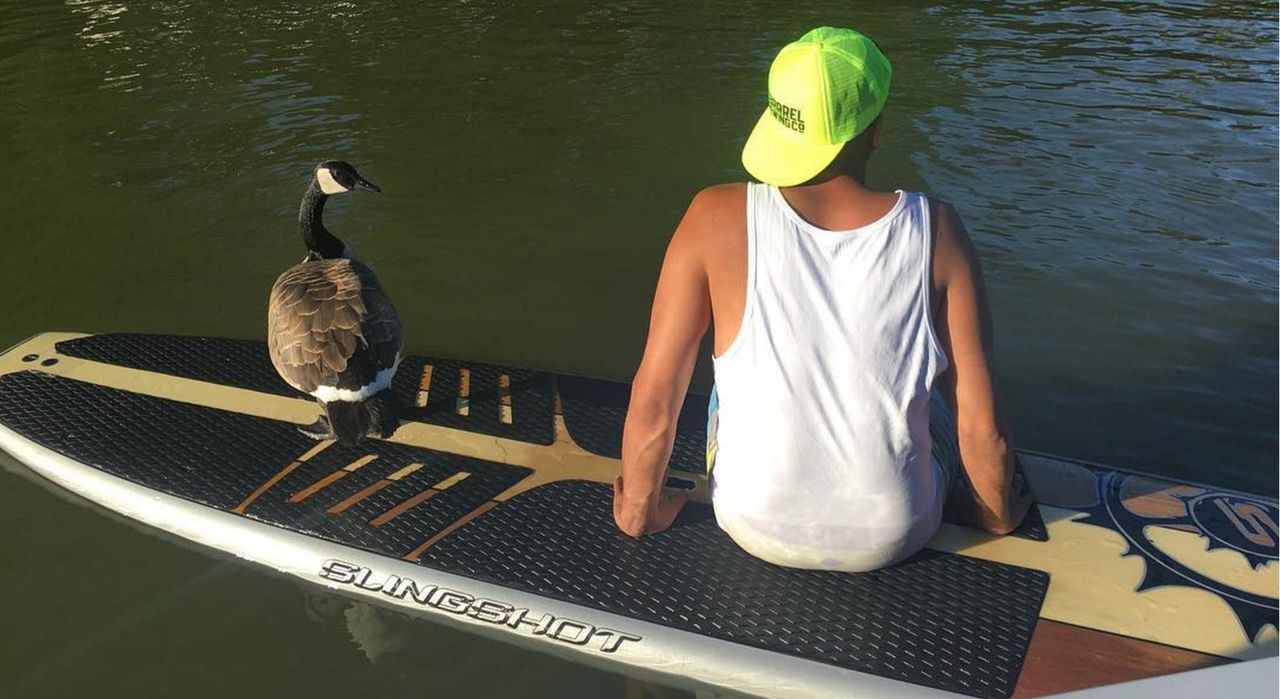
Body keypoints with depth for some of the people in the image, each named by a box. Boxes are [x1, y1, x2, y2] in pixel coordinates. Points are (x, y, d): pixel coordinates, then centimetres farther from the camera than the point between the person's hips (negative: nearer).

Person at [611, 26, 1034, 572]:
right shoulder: (936, 231, -17)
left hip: (757, 529, 0)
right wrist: (998, 513, 9)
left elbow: (653, 399, -15)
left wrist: (639, 509, 4)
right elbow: (982, 424, -12)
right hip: (894, 535, 0)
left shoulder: (717, 220, -19)